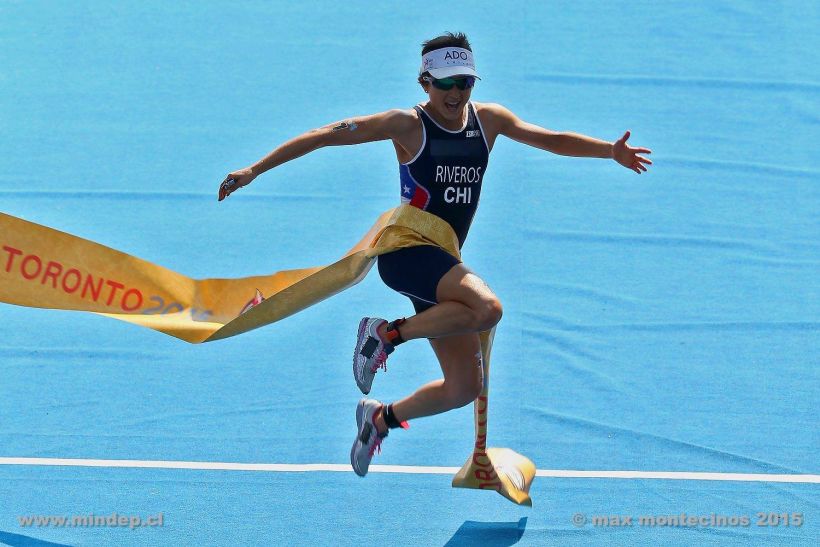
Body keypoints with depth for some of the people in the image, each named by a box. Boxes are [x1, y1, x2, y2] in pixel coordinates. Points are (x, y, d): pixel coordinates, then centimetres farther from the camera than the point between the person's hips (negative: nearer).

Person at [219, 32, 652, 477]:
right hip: (405, 252, -7)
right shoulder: (408, 125, -9)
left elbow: (553, 140, 15)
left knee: (464, 389, 6)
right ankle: (388, 333, -17)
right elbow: (325, 136, -9)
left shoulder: (488, 119, 7)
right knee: (487, 307, -34)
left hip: (443, 263, 7)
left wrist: (611, 151, 1)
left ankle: (382, 417, 28)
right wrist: (254, 170, -13)